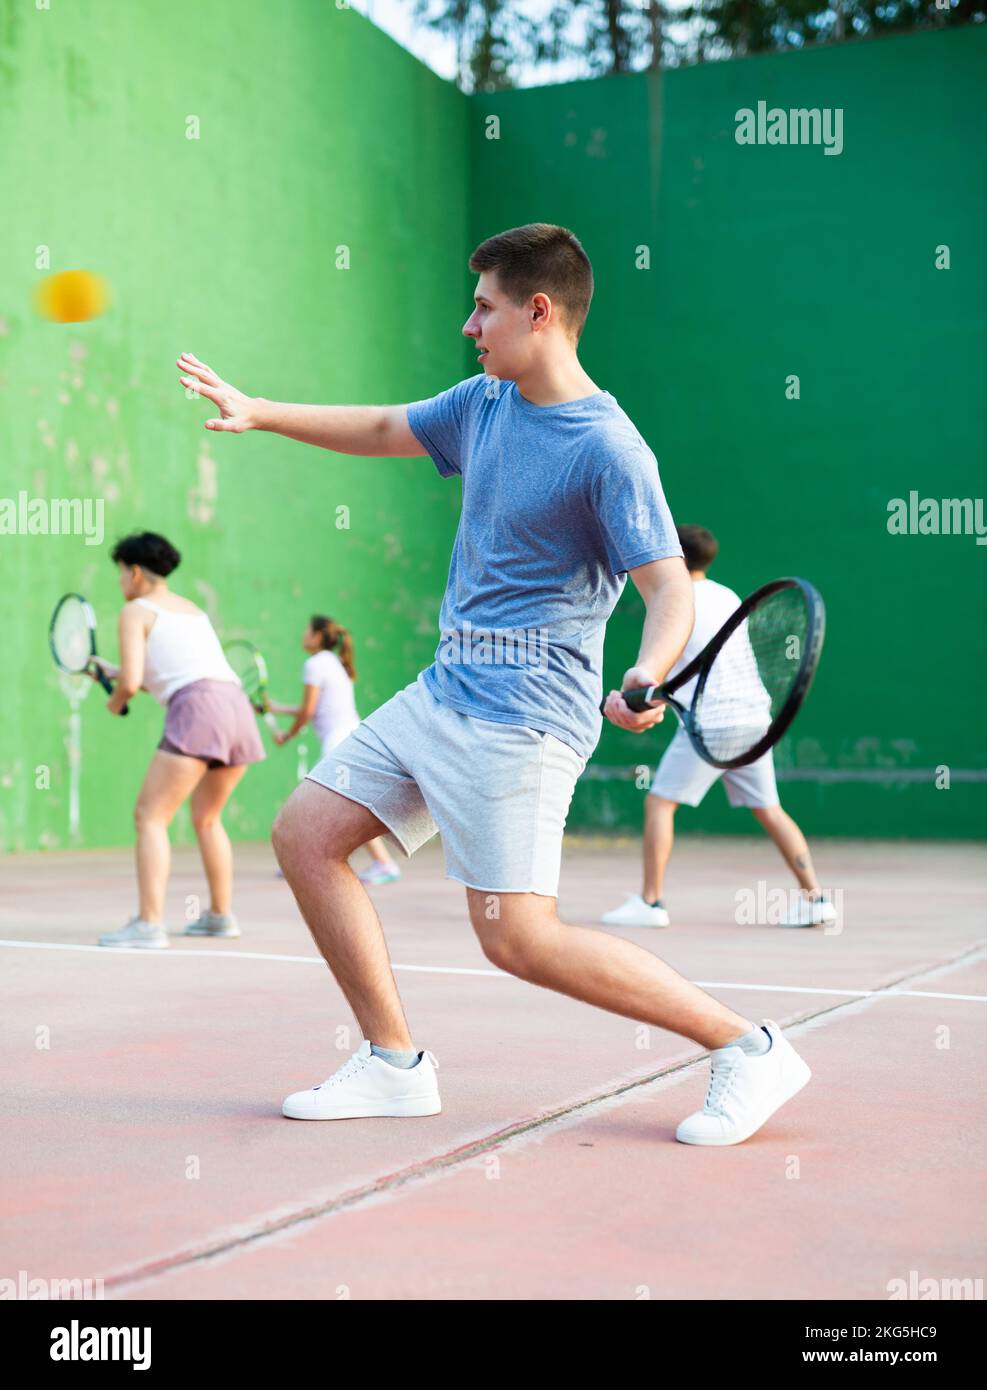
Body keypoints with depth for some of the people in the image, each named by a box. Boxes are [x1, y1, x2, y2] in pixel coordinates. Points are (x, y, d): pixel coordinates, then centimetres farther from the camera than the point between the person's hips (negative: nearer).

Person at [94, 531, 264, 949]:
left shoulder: (136, 611, 6)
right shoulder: (193, 610, 28)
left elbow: (131, 682, -5)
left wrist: (116, 701, 16)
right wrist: (119, 672, 35)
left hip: (197, 710, -8)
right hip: (236, 704, 8)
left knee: (149, 817, -6)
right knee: (206, 819, 24)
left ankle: (149, 923, -17)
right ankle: (221, 915, 28)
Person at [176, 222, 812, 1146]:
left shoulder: (608, 449, -16)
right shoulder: (484, 402, 9)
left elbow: (671, 590, -22)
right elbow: (384, 430, 27)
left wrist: (647, 678, -42)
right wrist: (259, 412, 25)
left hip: (523, 713, -9)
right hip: (444, 689, 9)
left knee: (517, 938, -16)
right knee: (305, 833, 6)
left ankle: (749, 1049, -4)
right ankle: (394, 1065, 13)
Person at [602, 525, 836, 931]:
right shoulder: (729, 597, 15)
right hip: (754, 715, 7)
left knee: (659, 802, 1)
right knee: (768, 809, 10)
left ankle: (650, 902, -2)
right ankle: (814, 895, 4)